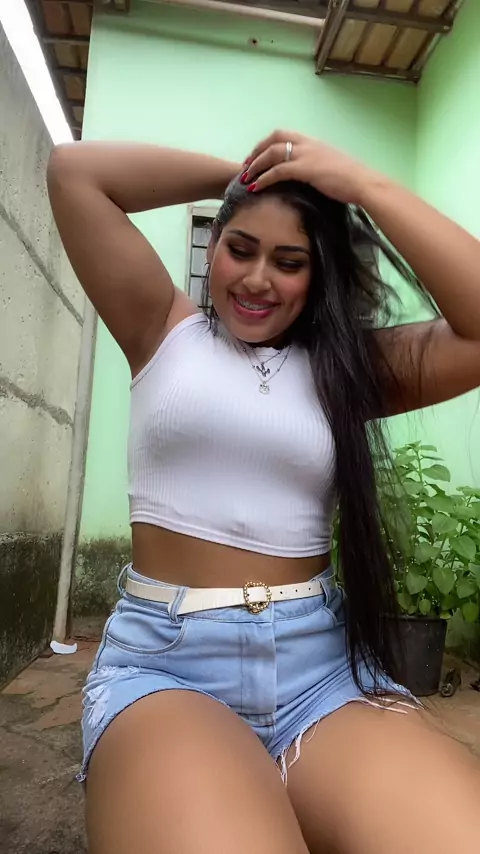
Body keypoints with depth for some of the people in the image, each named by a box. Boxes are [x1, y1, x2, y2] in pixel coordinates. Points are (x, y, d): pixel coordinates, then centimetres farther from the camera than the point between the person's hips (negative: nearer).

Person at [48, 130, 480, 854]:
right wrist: (242, 173, 7)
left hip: (321, 663, 2)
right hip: (162, 659, -1)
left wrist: (365, 185, -1)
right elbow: (74, 171, 5)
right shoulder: (165, 331, 9)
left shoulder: (351, 363, 10)